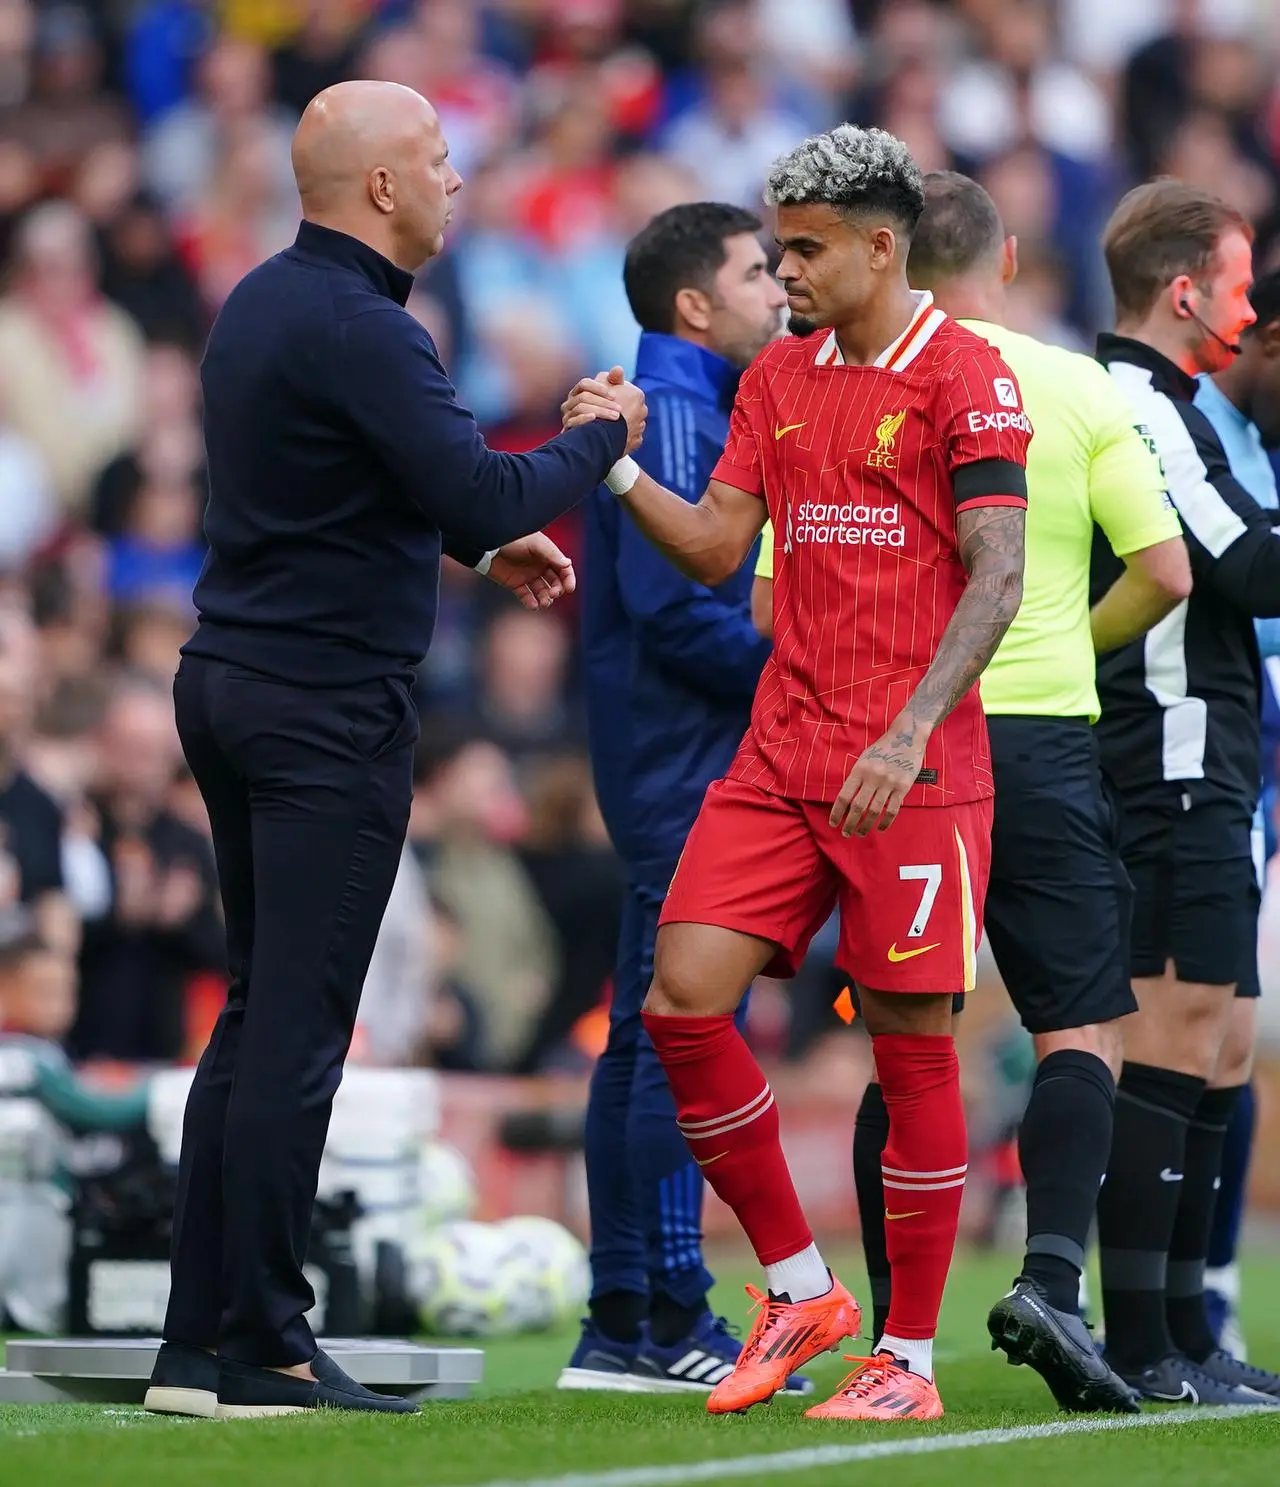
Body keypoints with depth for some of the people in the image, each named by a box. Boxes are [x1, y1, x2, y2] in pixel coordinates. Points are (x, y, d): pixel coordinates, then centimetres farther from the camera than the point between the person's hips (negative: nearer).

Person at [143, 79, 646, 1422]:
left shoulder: (264, 304, 14)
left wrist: (486, 542, 24)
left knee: (257, 1015, 12)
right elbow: (480, 495, -22)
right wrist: (599, 442, -5)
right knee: (297, 1031, -6)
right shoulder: (357, 329, -17)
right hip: (327, 706, -10)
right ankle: (261, 1350, -5)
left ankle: (197, 1341, 11)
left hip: (230, 686, 10)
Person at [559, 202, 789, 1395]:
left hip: (680, 764, 11)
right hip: (690, 765, -11)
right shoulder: (671, 412, -12)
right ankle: (668, 1319, -9)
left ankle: (622, 1323, 14)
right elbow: (670, 606, -20)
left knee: (648, 1032, 10)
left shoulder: (694, 410, 19)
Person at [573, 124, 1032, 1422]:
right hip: (778, 762, 6)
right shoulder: (775, 379, 14)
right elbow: (717, 546, 13)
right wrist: (617, 469, -3)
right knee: (682, 999, -5)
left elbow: (994, 575, -11)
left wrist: (909, 732, -20)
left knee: (908, 1041, -2)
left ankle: (908, 1356, 7)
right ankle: (798, 1290, 10)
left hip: (913, 775, -6)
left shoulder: (966, 379, -5)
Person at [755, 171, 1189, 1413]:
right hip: (1042, 740, -1)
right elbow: (1163, 571, -1)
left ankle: (896, 1332, 7)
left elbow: (779, 602, -1)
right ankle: (1050, 1276, -20)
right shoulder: (1077, 390, 0)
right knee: (1082, 1029, 1)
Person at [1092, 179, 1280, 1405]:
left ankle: (1180, 1338, 15)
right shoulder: (1142, 412, -13)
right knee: (1176, 1038, -10)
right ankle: (1143, 1346, -11)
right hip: (1178, 768, -11)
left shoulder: (1137, 406, 19)